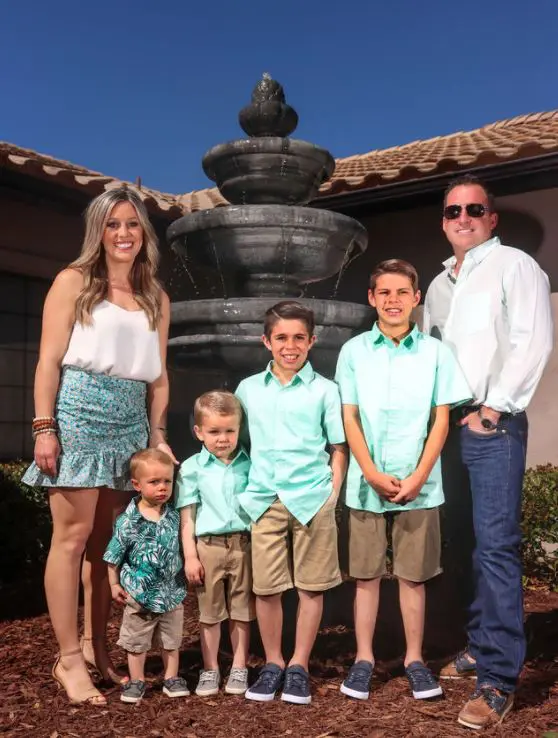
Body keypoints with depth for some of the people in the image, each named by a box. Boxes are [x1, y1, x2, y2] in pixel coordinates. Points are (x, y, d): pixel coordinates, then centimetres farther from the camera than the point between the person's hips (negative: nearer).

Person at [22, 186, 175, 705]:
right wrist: (44, 428, -12)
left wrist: (158, 436, 10)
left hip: (131, 422, 5)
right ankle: (68, 658, 3)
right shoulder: (74, 281, 3)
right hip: (79, 412, -5)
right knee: (73, 535, -5)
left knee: (109, 540, 8)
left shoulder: (156, 299, 15)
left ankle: (94, 648, 19)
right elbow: (49, 361, -4)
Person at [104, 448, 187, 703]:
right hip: (140, 595, -3)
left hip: (172, 592, 3)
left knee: (172, 640, 15)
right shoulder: (128, 521, -16)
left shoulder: (174, 516, -5)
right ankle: (136, 681, 27)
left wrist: (185, 573, 11)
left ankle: (172, 678, 30)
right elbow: (114, 556, -6)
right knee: (136, 642, 11)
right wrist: (114, 585, -3)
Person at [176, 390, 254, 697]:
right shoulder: (192, 468, -1)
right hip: (208, 545, -1)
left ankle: (239, 668, 23)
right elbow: (186, 516, -1)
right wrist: (190, 556, -6)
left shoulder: (249, 464, 3)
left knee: (242, 610, 10)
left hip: (243, 544, 1)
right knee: (209, 612, 9)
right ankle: (210, 670, 22)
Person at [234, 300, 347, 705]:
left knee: (311, 586, 5)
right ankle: (273, 663, 23)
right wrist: (241, 490, 8)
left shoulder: (324, 390, 4)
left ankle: (299, 666, 20)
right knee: (266, 588, 5)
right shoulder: (248, 389, 9)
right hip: (264, 500, 2)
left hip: (312, 498, -1)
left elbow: (339, 449, 6)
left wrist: (331, 497, -2)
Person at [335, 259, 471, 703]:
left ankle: (415, 658, 24)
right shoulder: (354, 351, 2)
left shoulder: (435, 352, 1)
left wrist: (418, 477, -8)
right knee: (366, 575, 9)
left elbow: (441, 420, 1)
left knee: (413, 576, 9)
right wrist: (372, 474, -9)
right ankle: (364, 658, 22)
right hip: (366, 485, 0)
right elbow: (349, 419, 1)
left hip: (419, 486, 0)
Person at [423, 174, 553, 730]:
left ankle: (499, 678, -3)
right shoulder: (438, 284, 20)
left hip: (492, 424, -7)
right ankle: (479, 648, 24)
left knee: (495, 545, -9)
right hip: (444, 424, 7)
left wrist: (493, 407, -15)